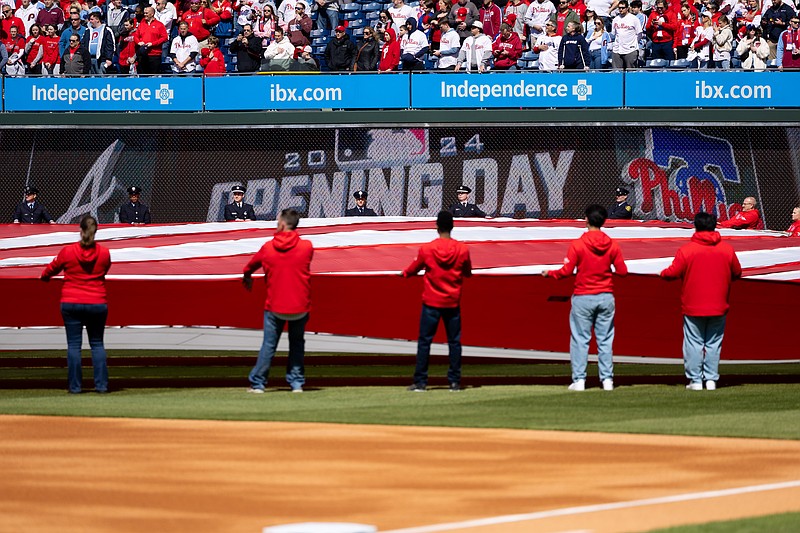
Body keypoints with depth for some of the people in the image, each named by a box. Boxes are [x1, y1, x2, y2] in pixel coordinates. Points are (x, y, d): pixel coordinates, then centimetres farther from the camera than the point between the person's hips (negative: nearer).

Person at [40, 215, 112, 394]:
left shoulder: (67, 252, -9)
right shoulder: (104, 253, -6)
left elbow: (53, 267, 9)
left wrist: (45, 276, 32)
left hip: (71, 304, -1)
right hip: (97, 304, 1)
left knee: (74, 345, 3)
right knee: (97, 344, 11)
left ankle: (75, 386, 1)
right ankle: (101, 384, 4)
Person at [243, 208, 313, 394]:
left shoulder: (268, 248, -4)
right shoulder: (306, 247, -5)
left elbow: (249, 267, 13)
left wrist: (246, 279, 38)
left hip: (274, 306, -1)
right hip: (300, 305, 1)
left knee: (269, 345, 7)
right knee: (297, 344, 14)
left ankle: (258, 383, 7)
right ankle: (296, 382, 11)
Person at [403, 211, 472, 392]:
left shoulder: (426, 249, -9)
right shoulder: (462, 249, -7)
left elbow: (413, 269, 6)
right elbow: (468, 273, 8)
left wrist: (403, 273, 28)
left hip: (431, 303, -1)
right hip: (453, 302, 1)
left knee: (424, 341, 4)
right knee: (454, 342, 8)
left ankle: (420, 382, 1)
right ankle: (455, 382, 7)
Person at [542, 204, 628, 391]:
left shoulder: (577, 244, -11)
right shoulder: (612, 245, -1)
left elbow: (567, 271, -12)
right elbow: (622, 271, 1)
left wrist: (550, 274, 6)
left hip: (583, 298, -3)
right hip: (606, 297, 3)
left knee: (580, 340, 3)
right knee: (605, 340, 9)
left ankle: (579, 379, 0)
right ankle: (607, 379, 7)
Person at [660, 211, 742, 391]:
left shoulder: (686, 250, -10)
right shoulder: (727, 249, 0)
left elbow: (672, 273, -10)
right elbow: (737, 273, 10)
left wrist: (663, 273, 12)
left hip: (693, 308, -3)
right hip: (719, 308, 3)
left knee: (693, 344, 4)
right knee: (713, 344, 9)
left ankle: (695, 380, 3)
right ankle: (711, 379, 7)